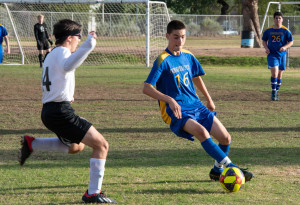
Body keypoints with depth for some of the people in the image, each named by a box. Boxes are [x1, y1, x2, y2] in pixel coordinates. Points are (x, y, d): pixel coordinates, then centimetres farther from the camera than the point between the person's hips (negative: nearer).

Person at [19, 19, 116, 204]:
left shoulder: (51, 55, 20)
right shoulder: (62, 52, -10)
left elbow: (45, 84, 32)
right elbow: (67, 66, -37)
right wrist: (88, 45, -42)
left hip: (49, 111, 10)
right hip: (61, 111, -10)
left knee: (76, 146, 31)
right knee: (101, 145, -9)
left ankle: (32, 144, 22)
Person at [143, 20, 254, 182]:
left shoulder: (188, 56, 9)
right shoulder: (163, 61, -10)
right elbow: (147, 89, -16)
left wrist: (209, 100, 26)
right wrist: (170, 100, -27)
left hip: (196, 105, 7)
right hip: (175, 110, -7)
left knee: (225, 138, -2)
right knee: (201, 131, -34)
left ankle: (217, 170, 22)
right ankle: (229, 166, -34)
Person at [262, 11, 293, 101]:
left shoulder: (286, 31, -1)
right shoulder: (268, 30, 2)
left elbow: (291, 42, 2)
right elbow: (264, 40, 15)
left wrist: (285, 47, -17)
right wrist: (266, 48, -4)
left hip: (282, 55, 1)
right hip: (272, 54, -1)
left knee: (279, 74, 9)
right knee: (274, 73, -17)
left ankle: (276, 92, 24)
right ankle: (273, 92, -11)